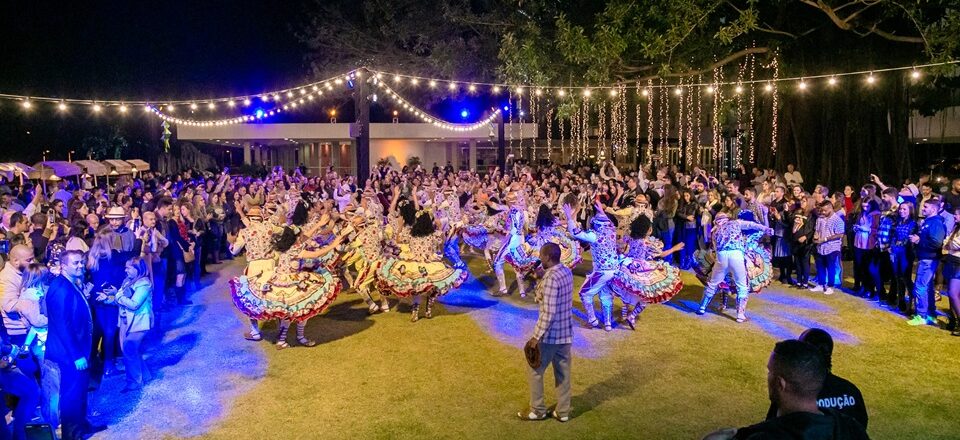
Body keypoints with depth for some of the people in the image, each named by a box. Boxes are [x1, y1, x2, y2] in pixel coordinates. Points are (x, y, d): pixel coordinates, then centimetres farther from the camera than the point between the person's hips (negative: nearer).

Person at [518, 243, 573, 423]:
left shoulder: (550, 278, -24)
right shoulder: (567, 272, 3)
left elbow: (548, 313, -25)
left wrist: (537, 336, -19)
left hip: (551, 334, -8)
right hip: (566, 332, 8)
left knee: (535, 371, 10)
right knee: (563, 372, 16)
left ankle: (538, 410, 20)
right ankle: (563, 411, 25)